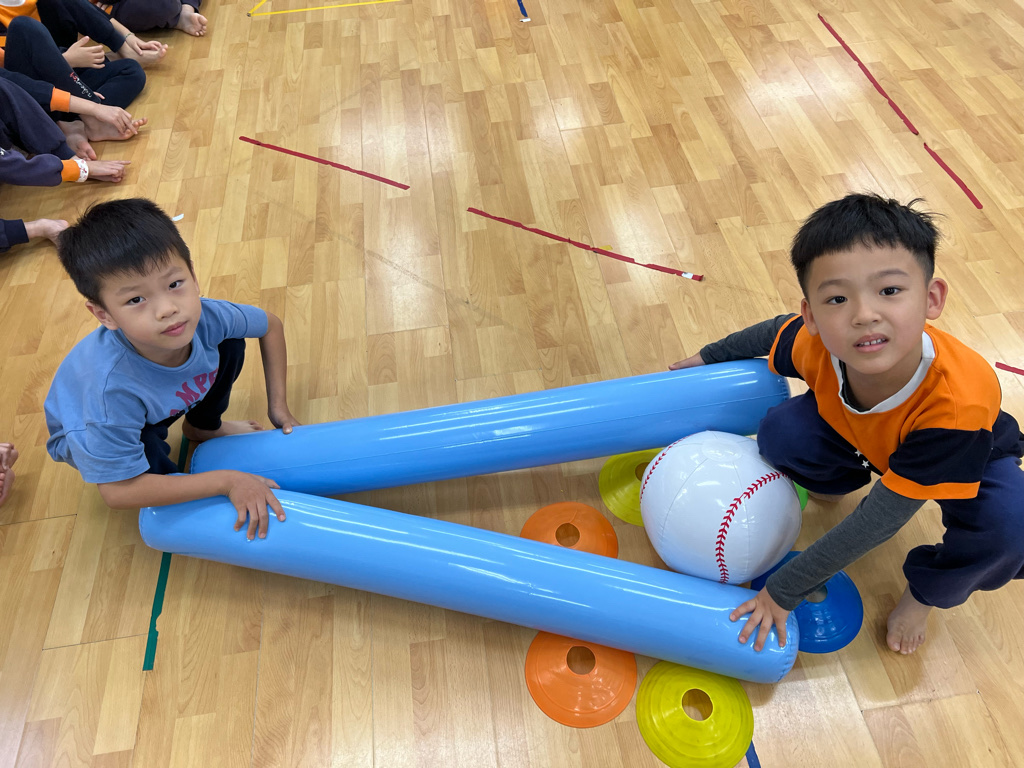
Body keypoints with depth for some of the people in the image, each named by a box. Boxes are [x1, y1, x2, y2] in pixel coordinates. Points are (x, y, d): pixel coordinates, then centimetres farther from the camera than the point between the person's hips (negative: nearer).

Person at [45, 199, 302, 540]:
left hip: (162, 405, 5)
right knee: (146, 450, -37)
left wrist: (278, 406, -10)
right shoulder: (113, 385, -44)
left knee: (229, 341, -11)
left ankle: (203, 425, 15)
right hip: (85, 431, -4)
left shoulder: (205, 318, -33)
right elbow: (117, 491, -34)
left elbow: (271, 324, -9)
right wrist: (226, 481, -35)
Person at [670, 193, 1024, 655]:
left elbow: (879, 522, -38)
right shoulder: (817, 343, -34)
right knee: (780, 432, -23)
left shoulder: (958, 406, -44)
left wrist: (783, 592, -31)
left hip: (970, 460, -3)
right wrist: (708, 357, 10)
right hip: (860, 441, 3)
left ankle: (928, 591, 2)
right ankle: (840, 480, 13)